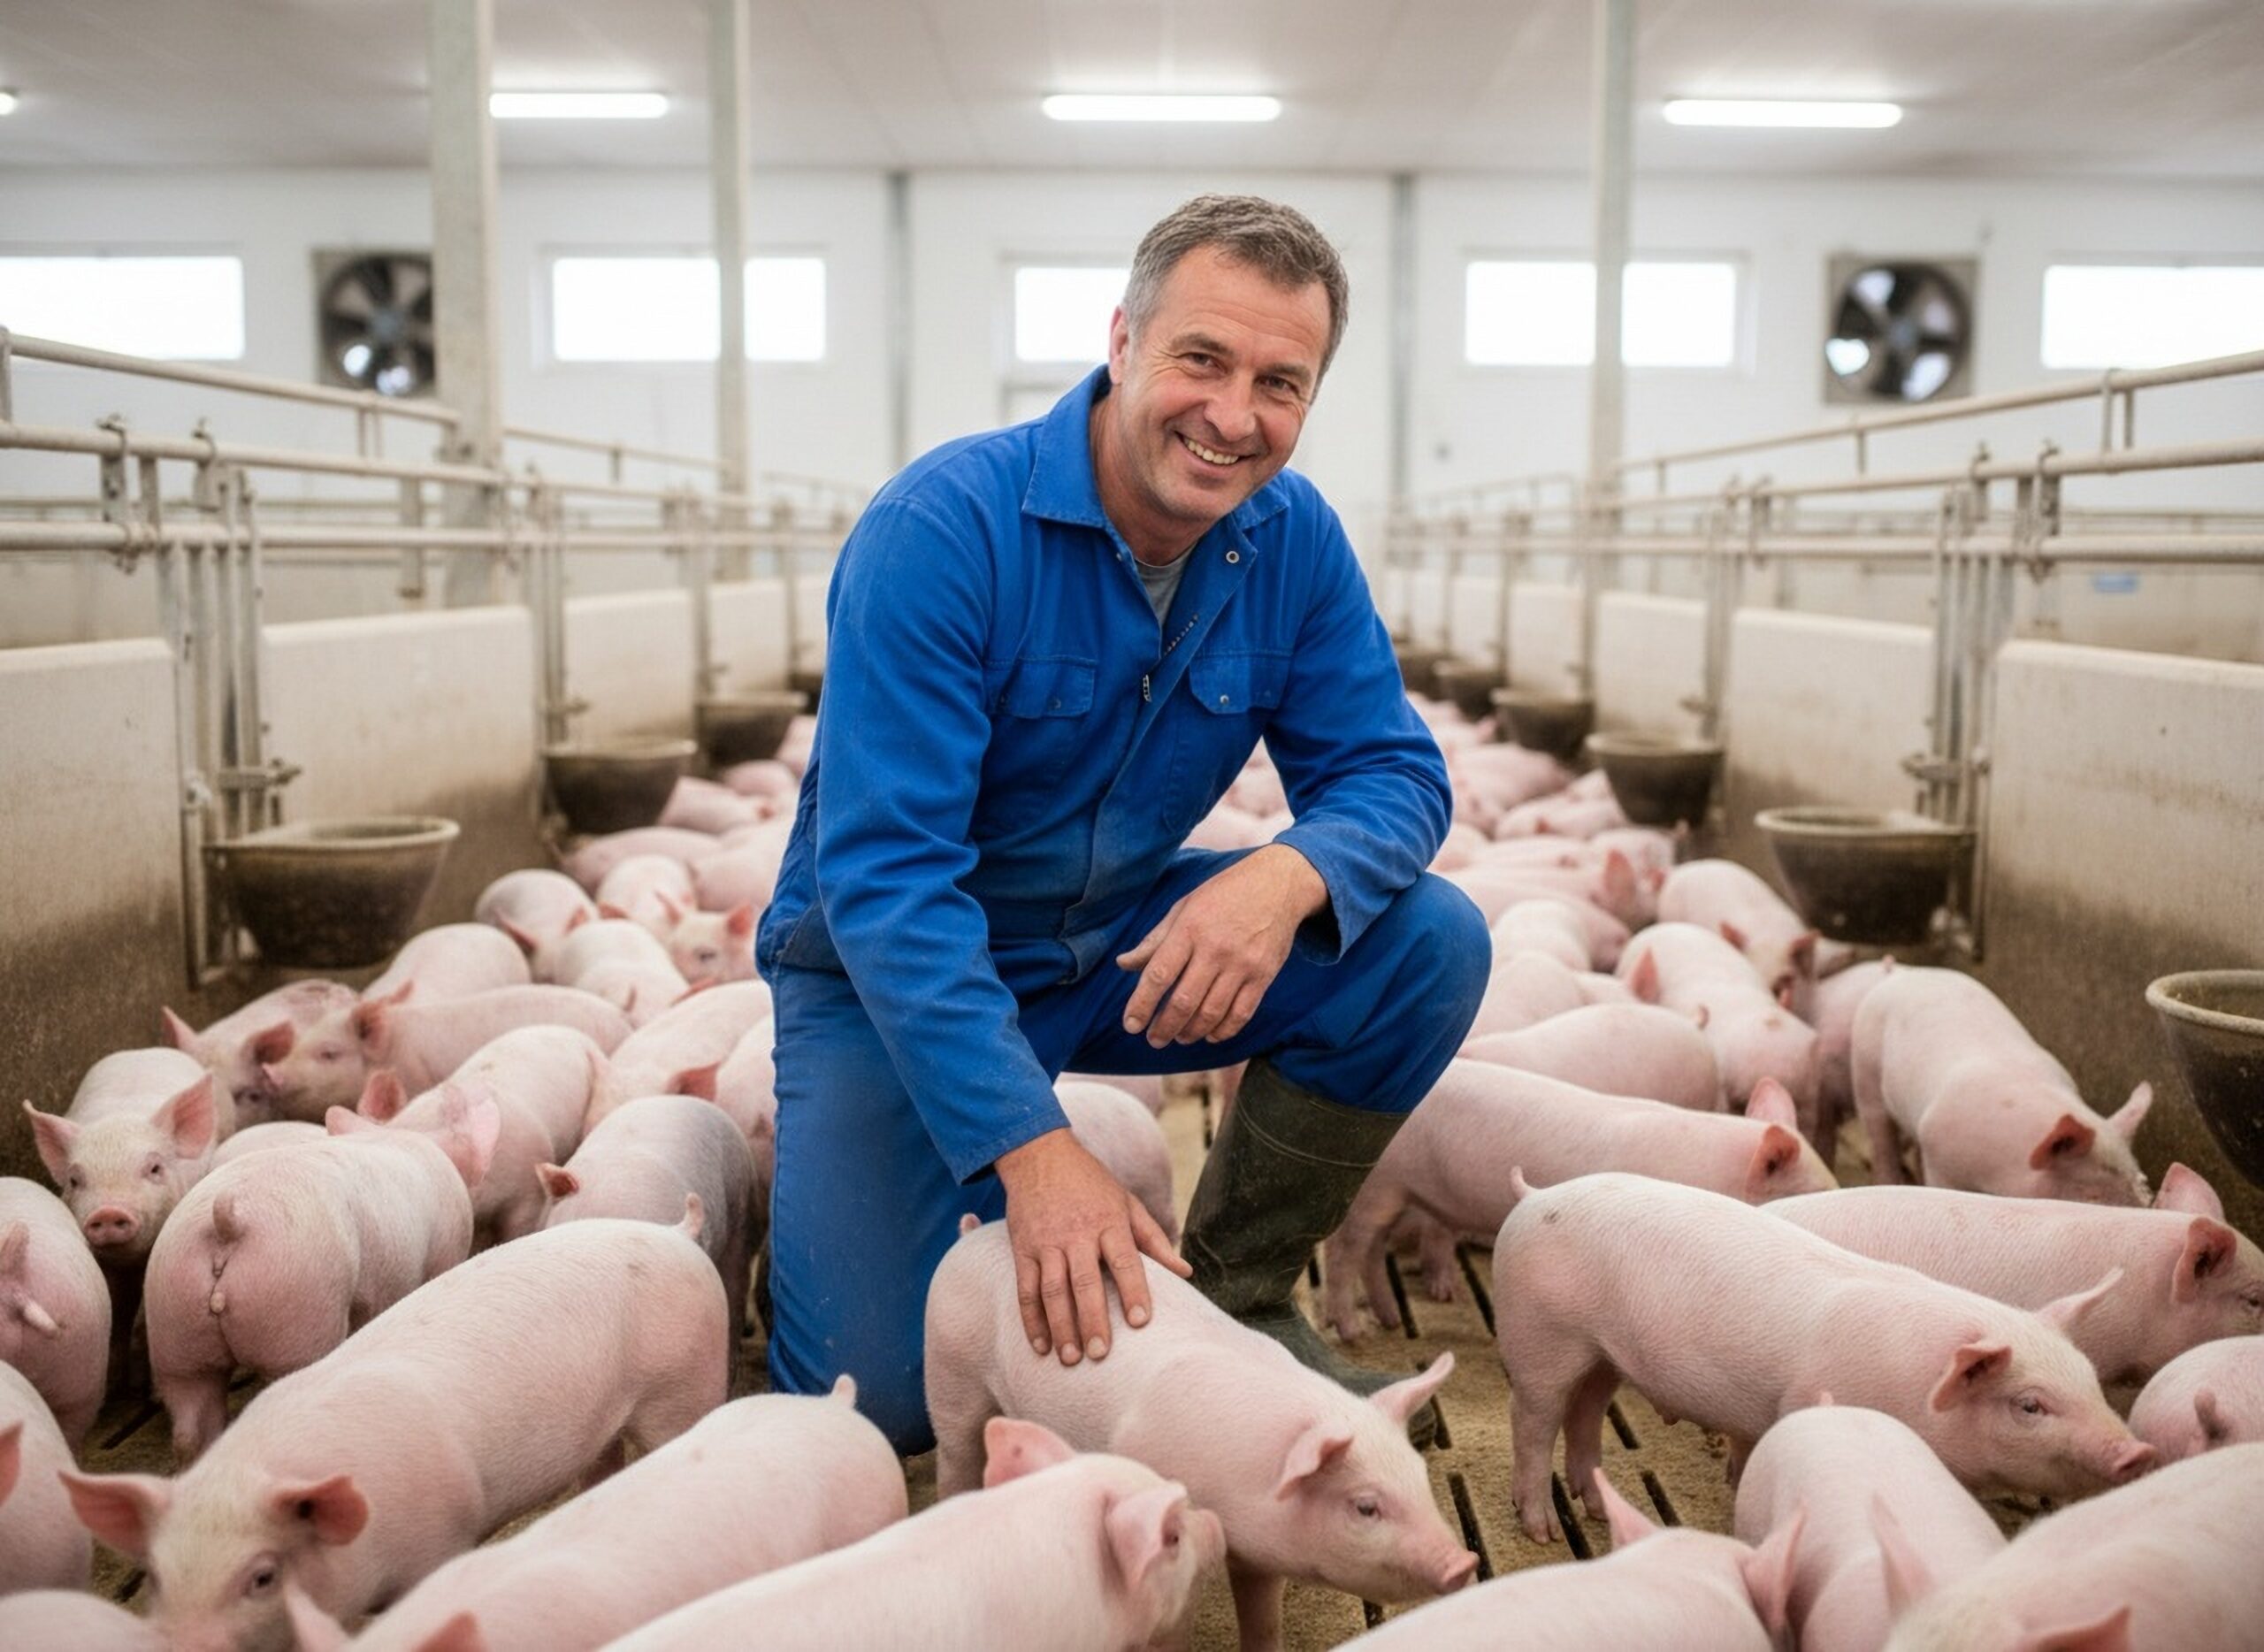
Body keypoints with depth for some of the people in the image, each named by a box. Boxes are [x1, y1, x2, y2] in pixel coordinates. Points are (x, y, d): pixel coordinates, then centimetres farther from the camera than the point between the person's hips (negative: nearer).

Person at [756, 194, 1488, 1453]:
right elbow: (883, 872, -29)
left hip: (1127, 947, 5)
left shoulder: (1294, 539, -9)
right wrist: (1033, 1148, -39)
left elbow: (1392, 771, -7)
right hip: (894, 974, -4)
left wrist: (1287, 876, -32)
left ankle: (1238, 1298, 0)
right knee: (877, 1397, -16)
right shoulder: (943, 530, -26)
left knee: (1431, 942, -16)